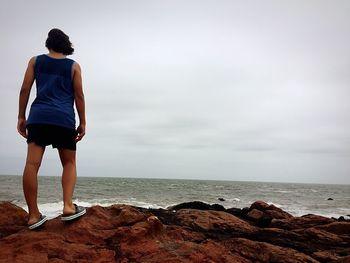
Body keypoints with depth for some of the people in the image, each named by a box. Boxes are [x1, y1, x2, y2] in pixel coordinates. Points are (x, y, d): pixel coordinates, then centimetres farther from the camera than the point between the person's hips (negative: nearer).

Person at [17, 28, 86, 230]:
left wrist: (21, 117, 11)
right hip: (64, 118, -1)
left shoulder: (36, 61, 16)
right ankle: (68, 206, -5)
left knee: (32, 164, -4)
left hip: (38, 116, 1)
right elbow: (79, 95, 5)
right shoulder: (73, 66, 12)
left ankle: (34, 215, -8)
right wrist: (83, 123, 7)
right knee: (69, 163, 10)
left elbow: (25, 89, 8)